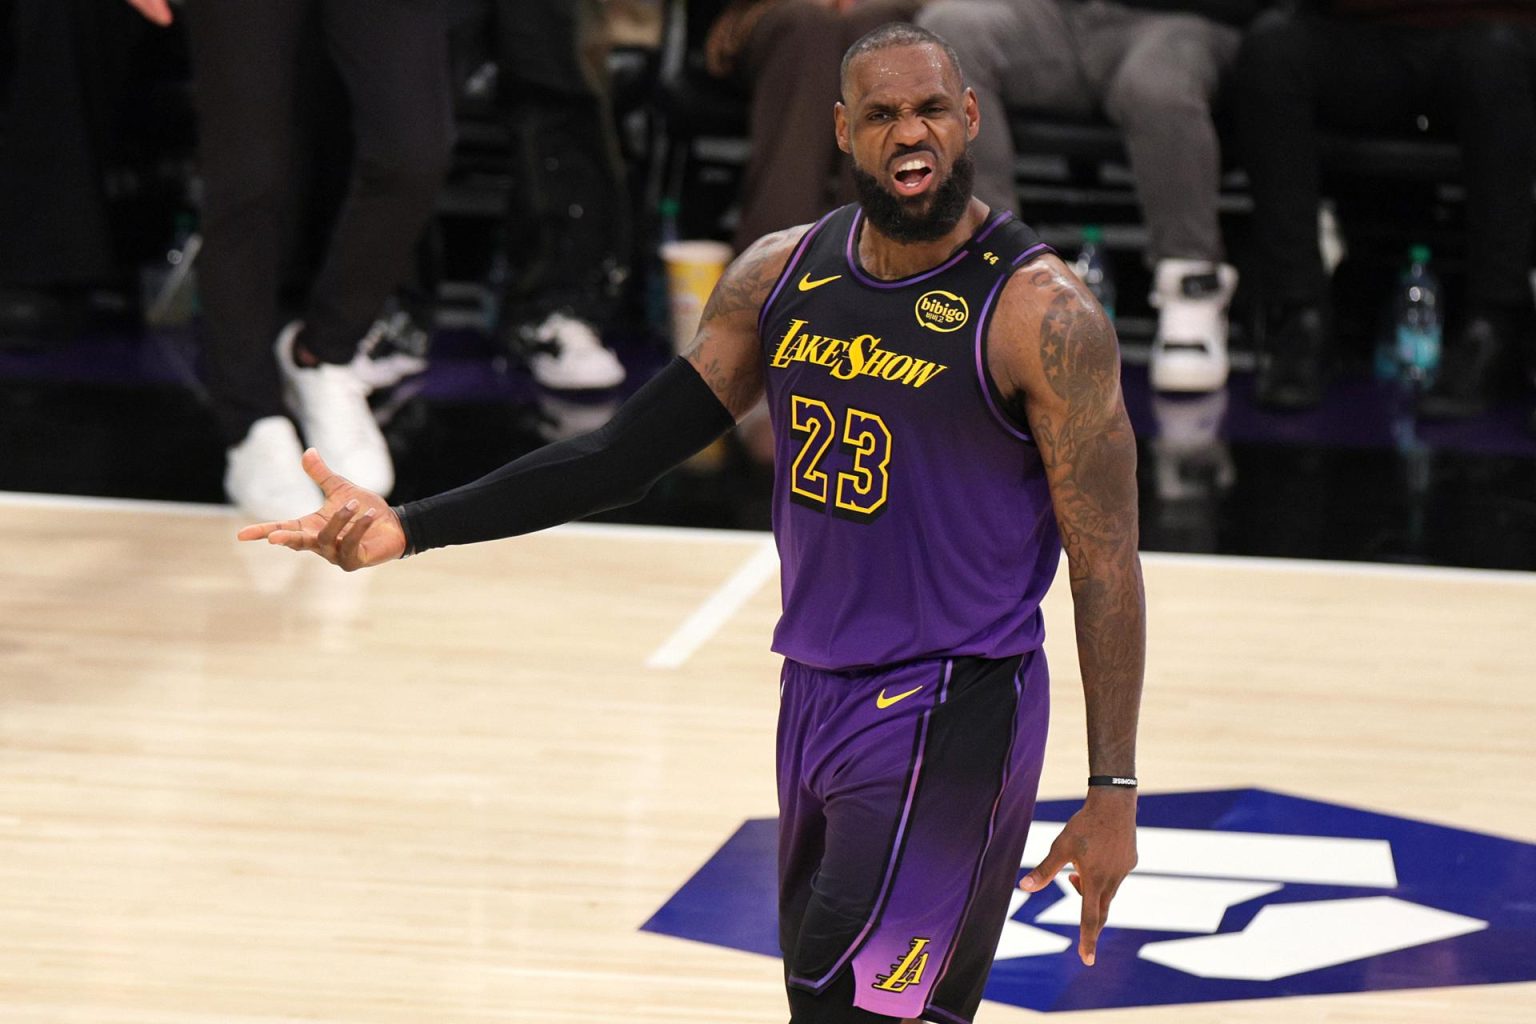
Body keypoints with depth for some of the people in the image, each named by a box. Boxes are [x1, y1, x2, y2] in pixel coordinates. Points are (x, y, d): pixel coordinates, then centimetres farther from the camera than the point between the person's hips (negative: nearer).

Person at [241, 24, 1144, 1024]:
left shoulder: (1041, 312, -14)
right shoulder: (783, 275, 4)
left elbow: (1106, 561, -13)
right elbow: (629, 450, 6)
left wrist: (1114, 791, -16)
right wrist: (409, 528, -3)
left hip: (952, 715, -7)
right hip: (815, 694, 7)